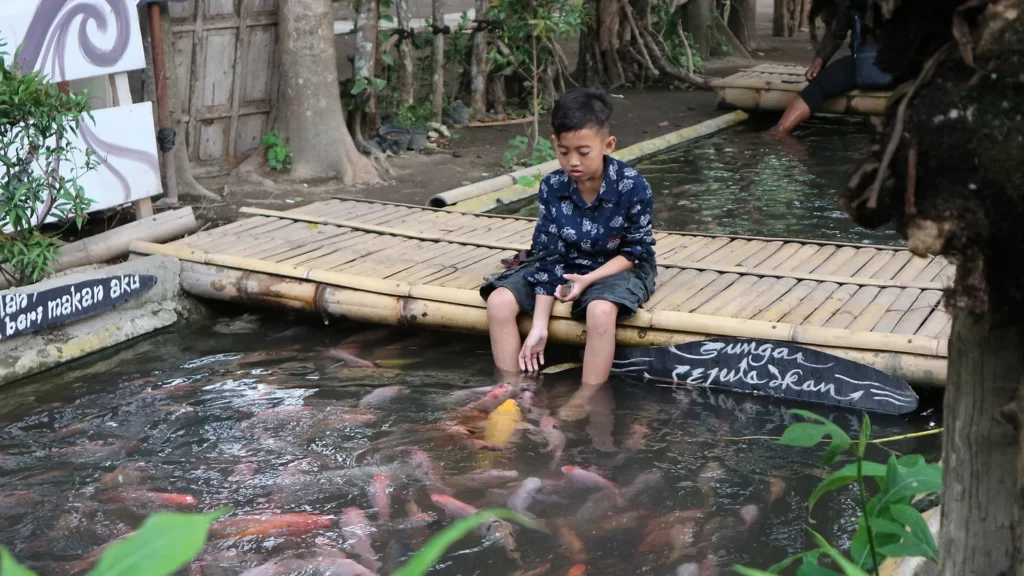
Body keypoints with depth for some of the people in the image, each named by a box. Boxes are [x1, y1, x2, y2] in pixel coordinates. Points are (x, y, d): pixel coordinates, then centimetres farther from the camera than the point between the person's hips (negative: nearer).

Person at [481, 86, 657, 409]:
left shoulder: (632, 188, -22)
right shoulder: (552, 187, -13)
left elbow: (636, 250, -12)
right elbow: (547, 255, -11)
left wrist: (589, 279, -25)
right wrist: (539, 326, -16)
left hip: (618, 267, -4)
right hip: (564, 265, 4)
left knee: (601, 310, -38)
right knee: (499, 301, -15)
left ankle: (587, 402, -24)